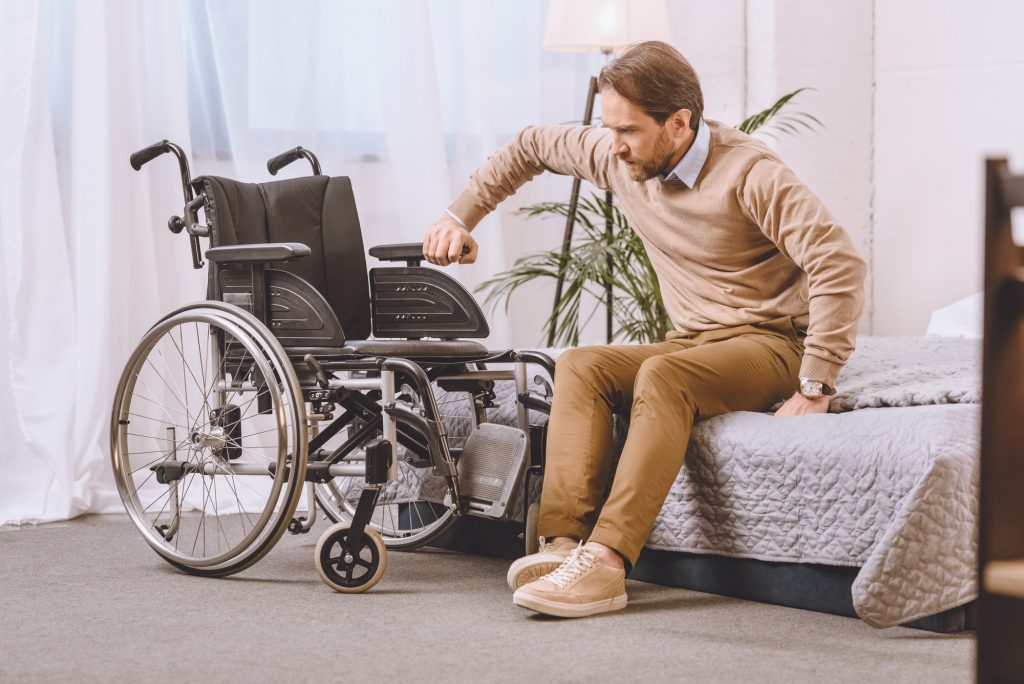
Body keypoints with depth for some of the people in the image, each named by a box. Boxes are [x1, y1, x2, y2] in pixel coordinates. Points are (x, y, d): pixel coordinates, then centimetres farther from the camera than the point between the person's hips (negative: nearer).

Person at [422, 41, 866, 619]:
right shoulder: (619, 159, 1)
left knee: (662, 375, -35)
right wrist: (461, 217, 17)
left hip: (769, 345, -7)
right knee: (580, 366, -19)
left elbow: (840, 264, -26)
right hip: (692, 343, 7)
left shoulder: (748, 172, -19)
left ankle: (607, 561, -43)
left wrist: (815, 388, -28)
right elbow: (533, 146, 20)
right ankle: (565, 542, -32)